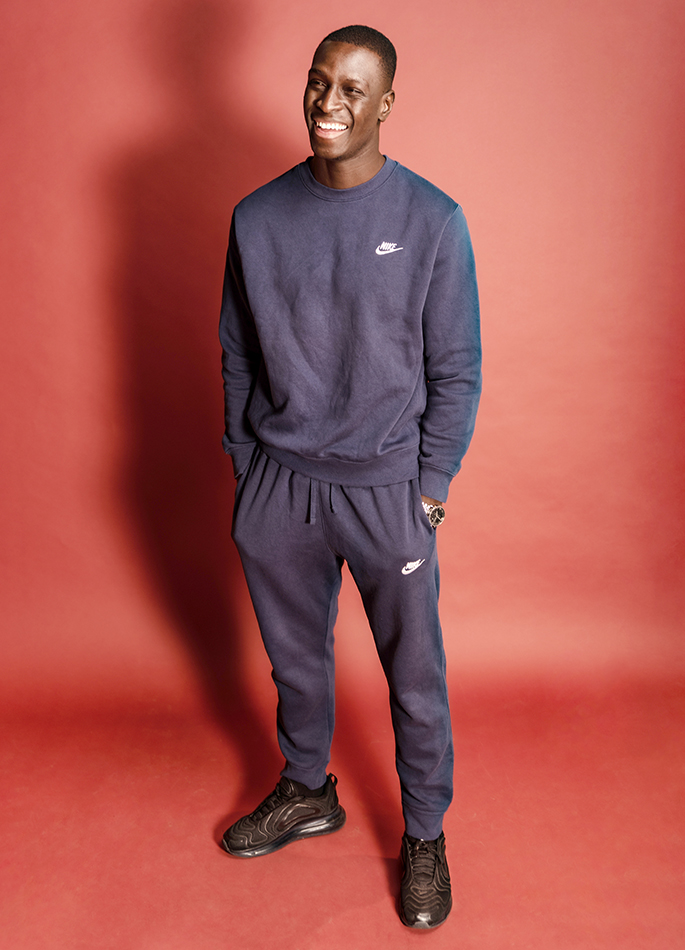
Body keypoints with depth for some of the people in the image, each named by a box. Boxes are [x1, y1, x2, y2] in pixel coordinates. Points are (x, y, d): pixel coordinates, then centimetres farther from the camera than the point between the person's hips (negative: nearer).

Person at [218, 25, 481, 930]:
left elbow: (455, 369, -4)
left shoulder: (432, 220, -8)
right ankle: (306, 792, 46)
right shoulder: (258, 217, 0)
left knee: (415, 673, 10)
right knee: (294, 655, 20)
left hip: (386, 487, -2)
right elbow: (237, 354, 8)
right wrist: (245, 466, 7)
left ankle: (425, 834, 34)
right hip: (278, 482, 3)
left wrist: (431, 487, -7)